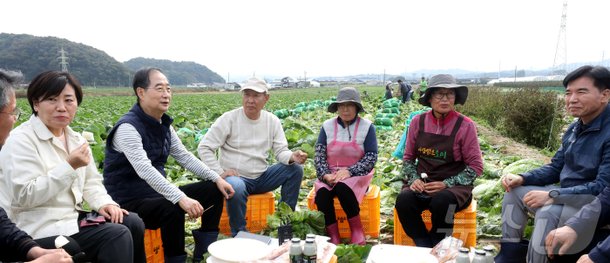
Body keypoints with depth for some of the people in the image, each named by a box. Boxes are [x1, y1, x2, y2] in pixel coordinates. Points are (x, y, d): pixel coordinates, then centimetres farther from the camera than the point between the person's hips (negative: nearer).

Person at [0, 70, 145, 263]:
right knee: (117, 235, -22)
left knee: (133, 223, -10)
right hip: (43, 228, -7)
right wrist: (69, 166, -26)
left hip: (74, 216, 8)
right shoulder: (21, 140, -13)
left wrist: (104, 203, -7)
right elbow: (25, 196, -21)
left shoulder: (75, 139, 11)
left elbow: (91, 182, 14)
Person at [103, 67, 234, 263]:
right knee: (173, 209, -37)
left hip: (157, 194, 9)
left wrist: (216, 178, -1)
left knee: (213, 189, 3)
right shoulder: (128, 127, -21)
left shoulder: (164, 124, 5)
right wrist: (181, 198, -45)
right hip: (130, 201, -9)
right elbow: (145, 170, -34)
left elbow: (184, 157, 10)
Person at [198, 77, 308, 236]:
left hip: (261, 177, 5)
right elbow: (204, 148, -7)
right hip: (235, 177, -4)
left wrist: (292, 157, -24)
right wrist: (220, 172, -18)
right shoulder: (228, 119, -8)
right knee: (236, 188, -39)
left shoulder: (272, 121, 3)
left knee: (295, 169, -13)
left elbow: (280, 151, 0)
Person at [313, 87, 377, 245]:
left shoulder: (367, 127, 0)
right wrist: (325, 174, -15)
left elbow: (371, 157, -6)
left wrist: (349, 171, -18)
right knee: (322, 193, -29)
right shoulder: (328, 126, 6)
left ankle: (357, 231, -17)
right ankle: (333, 237, -20)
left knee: (342, 187, -34)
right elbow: (319, 155, 3)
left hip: (356, 174, -2)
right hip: (330, 174, 2)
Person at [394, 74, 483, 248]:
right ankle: (425, 248, -9)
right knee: (403, 200, -29)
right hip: (422, 182, 2)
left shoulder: (465, 125, -7)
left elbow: (476, 166, -4)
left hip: (454, 186, -2)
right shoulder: (418, 122, 1)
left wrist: (446, 184, -15)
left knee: (441, 201, -35)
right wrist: (414, 179, -9)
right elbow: (408, 158, 10)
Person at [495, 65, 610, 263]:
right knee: (514, 191, 3)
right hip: (567, 196, 9)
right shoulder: (575, 128, 8)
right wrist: (522, 178, -3)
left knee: (548, 213, -33)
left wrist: (552, 195, -29)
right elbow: (556, 168, 13)